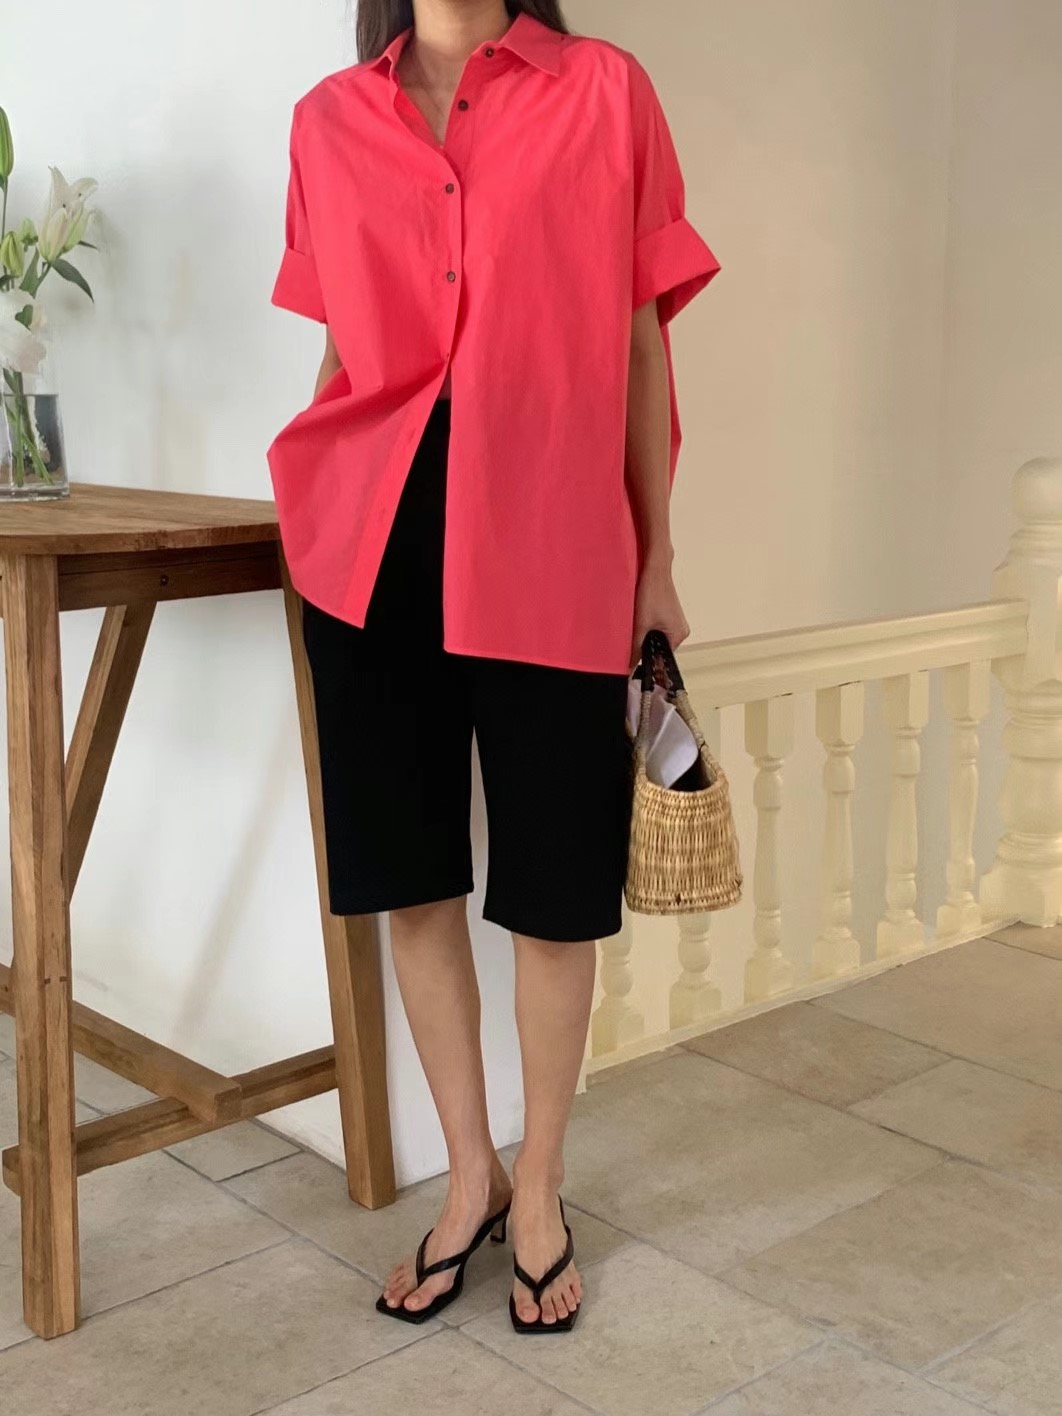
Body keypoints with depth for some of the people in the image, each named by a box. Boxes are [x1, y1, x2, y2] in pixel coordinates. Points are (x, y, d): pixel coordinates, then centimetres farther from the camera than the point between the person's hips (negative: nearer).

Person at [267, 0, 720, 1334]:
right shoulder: (328, 120, 11)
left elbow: (639, 341, 4)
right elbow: (344, 348, 16)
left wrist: (656, 559, 4)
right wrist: (334, 507, 14)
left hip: (549, 540, -2)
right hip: (375, 537, 3)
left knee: (556, 882, 6)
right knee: (412, 871, 9)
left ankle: (539, 1185, 26)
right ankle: (470, 1174, 28)